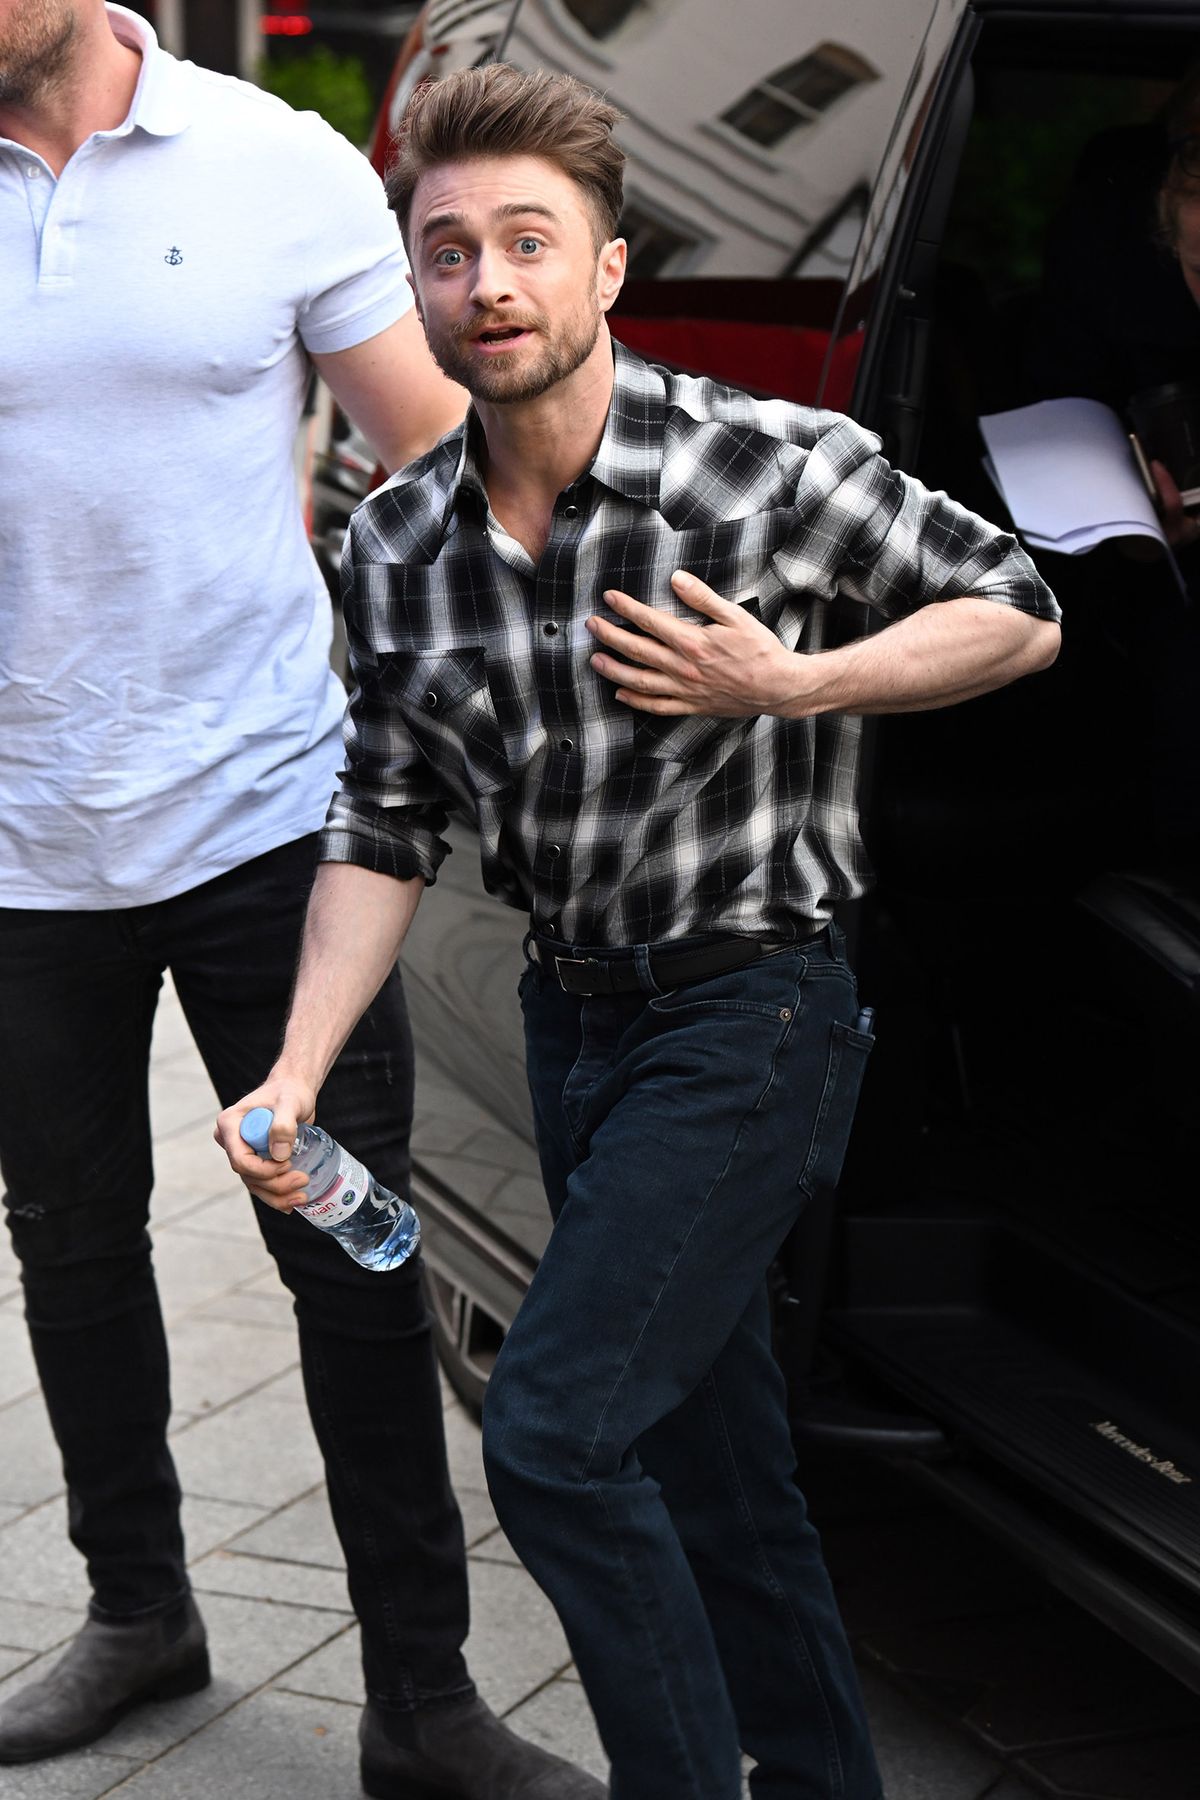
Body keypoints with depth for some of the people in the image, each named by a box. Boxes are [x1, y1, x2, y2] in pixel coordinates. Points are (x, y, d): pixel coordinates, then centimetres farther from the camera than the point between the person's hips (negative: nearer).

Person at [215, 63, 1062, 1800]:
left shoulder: (775, 468, -15)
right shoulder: (398, 543, 0)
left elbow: (1019, 613, -3)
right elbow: (386, 825, 7)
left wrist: (787, 686, -18)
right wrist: (295, 1077, -3)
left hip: (747, 1019, -6)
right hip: (574, 1019, 6)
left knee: (556, 1433, -15)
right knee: (713, 1464, 15)